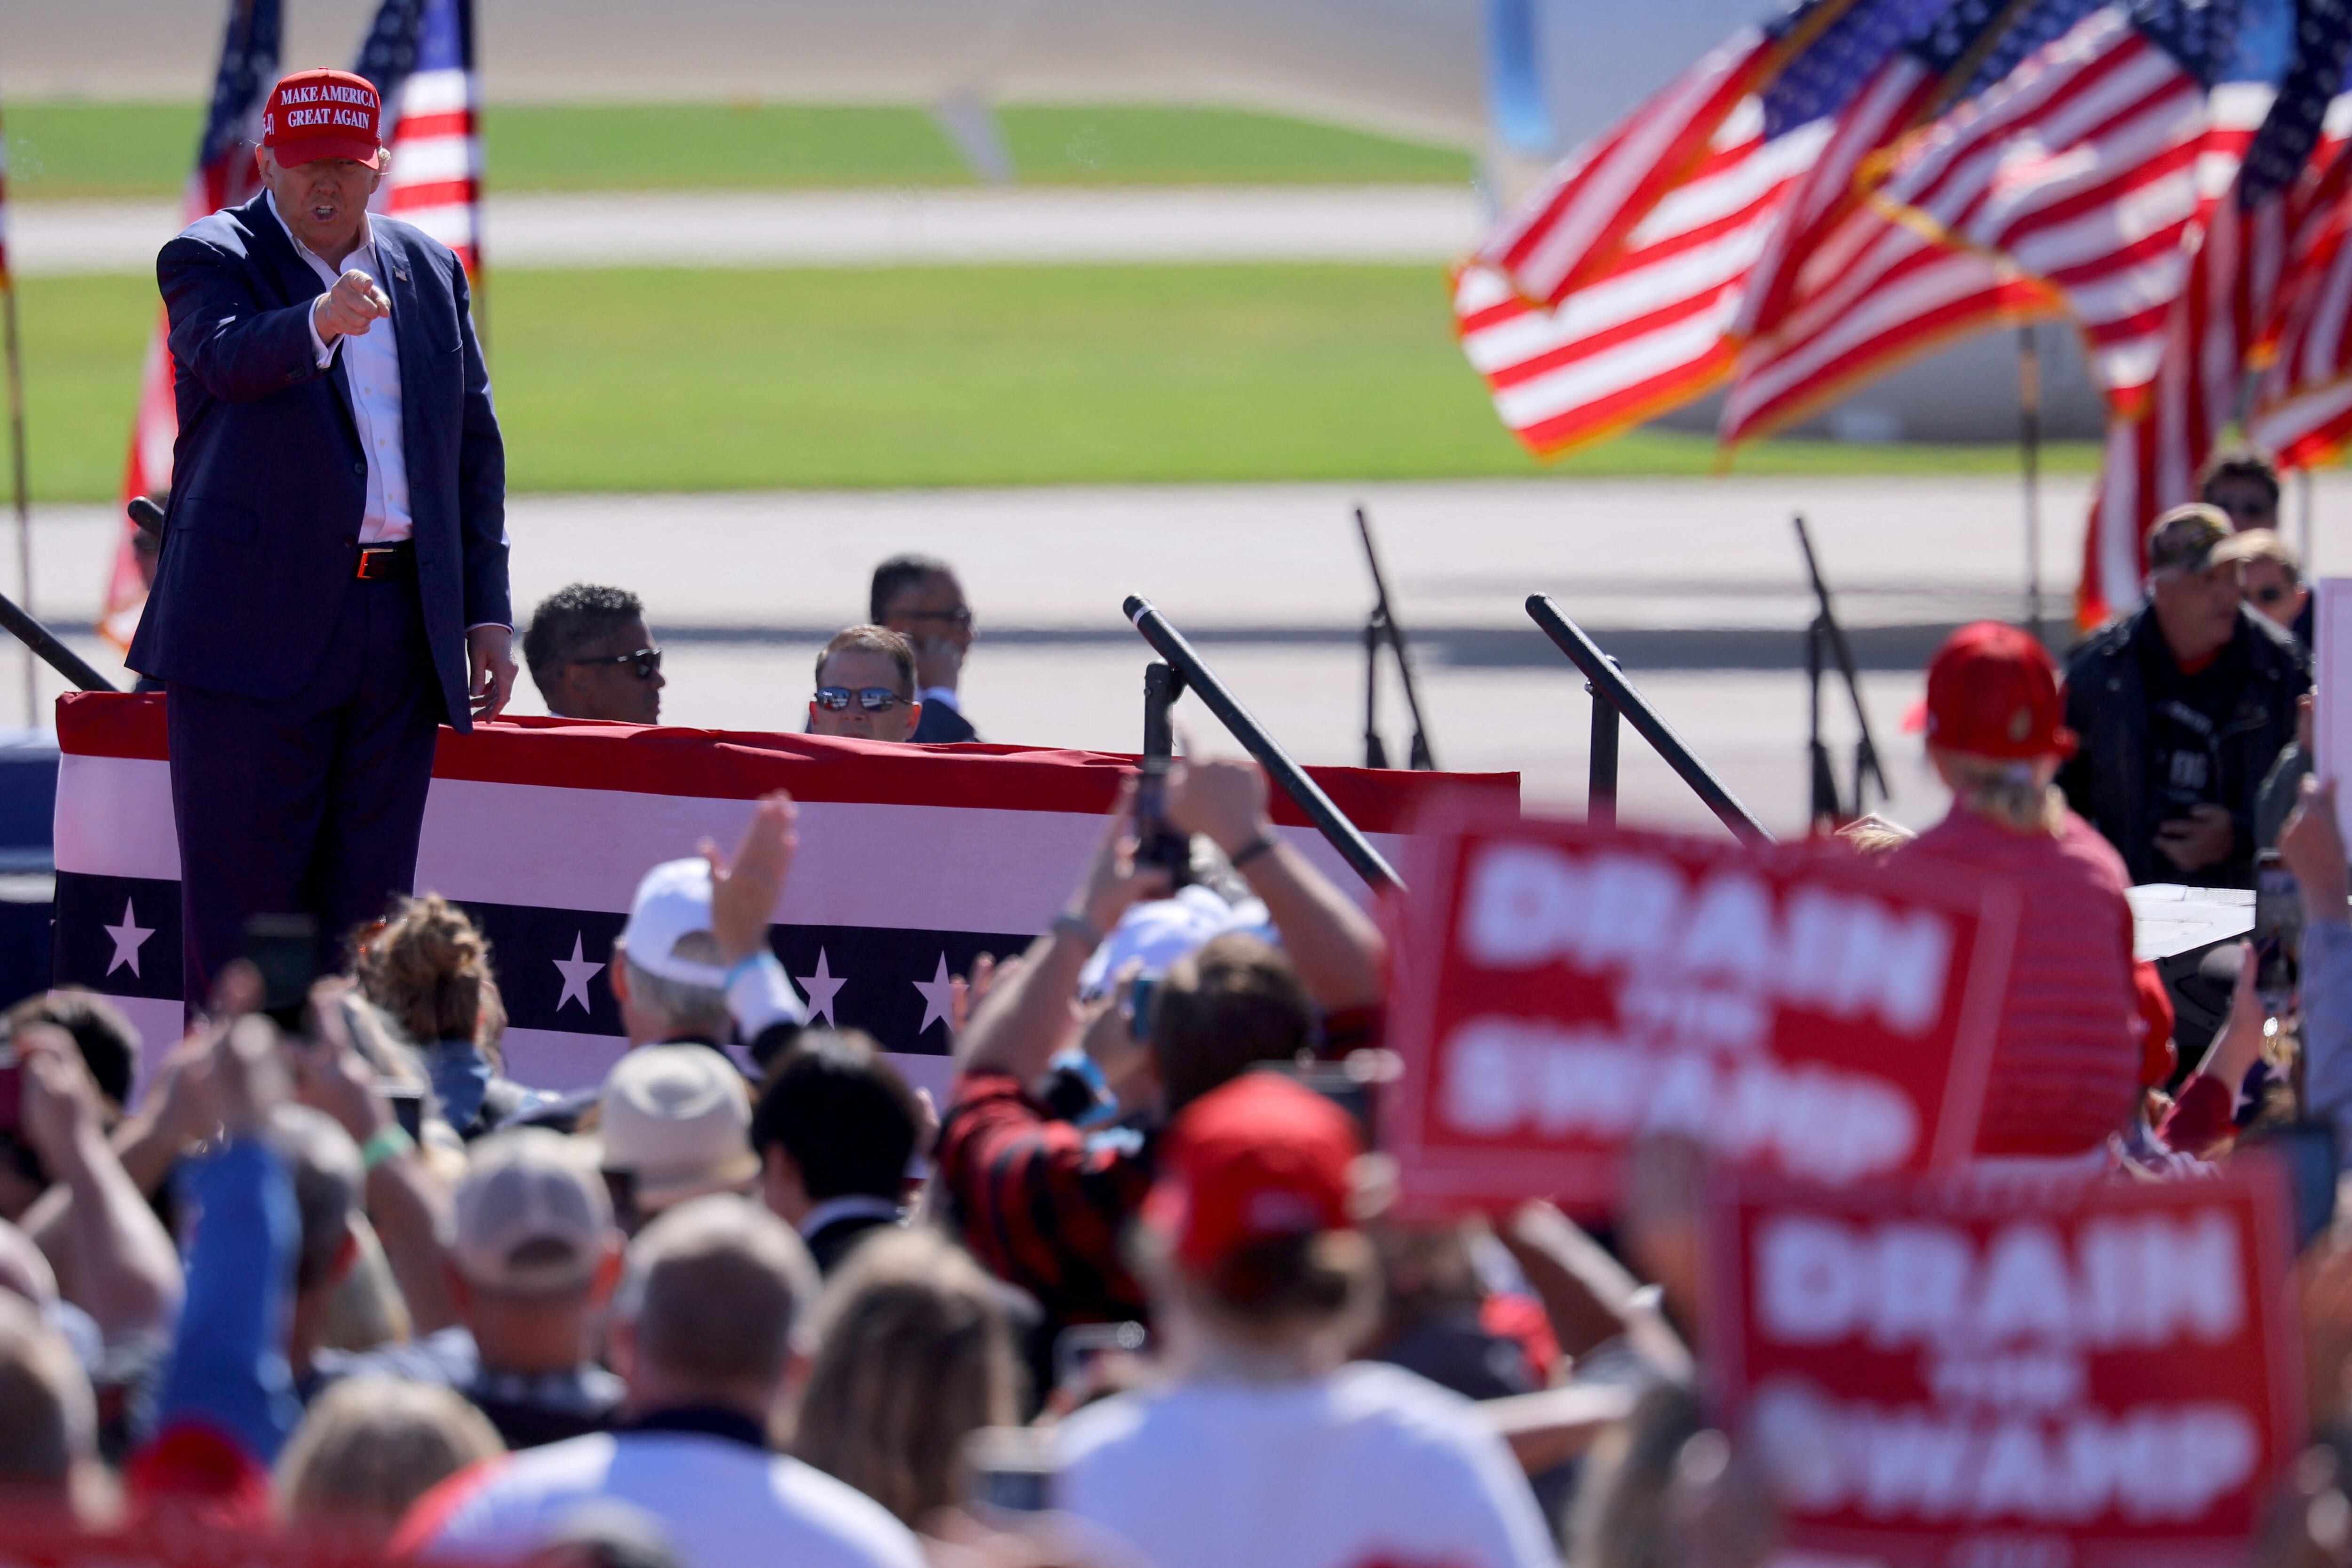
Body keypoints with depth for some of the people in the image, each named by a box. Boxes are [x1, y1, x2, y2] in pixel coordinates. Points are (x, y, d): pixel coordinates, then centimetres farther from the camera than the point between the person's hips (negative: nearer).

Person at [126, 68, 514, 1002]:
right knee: (239, 900, -4)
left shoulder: (430, 274, 13)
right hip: (255, 628, -5)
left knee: (368, 905, 7)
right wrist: (321, 321, -46)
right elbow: (230, 356, -25)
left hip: (401, 634, 5)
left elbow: (475, 449, 17)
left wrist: (487, 612, 11)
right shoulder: (211, 259, -2)